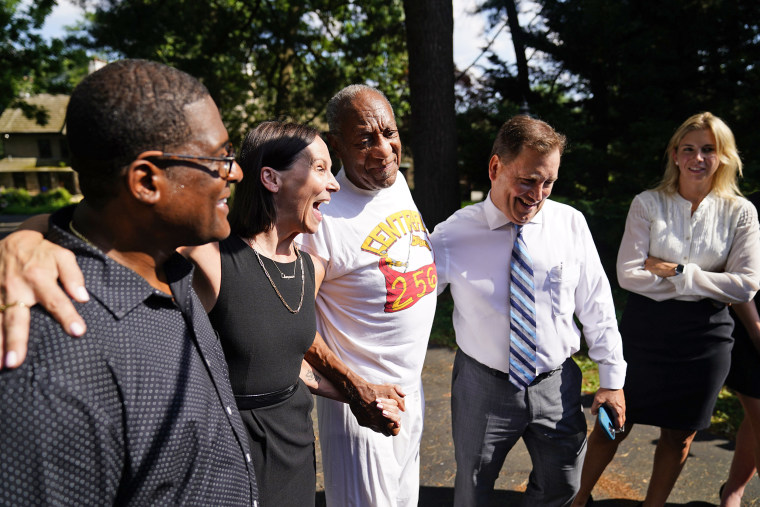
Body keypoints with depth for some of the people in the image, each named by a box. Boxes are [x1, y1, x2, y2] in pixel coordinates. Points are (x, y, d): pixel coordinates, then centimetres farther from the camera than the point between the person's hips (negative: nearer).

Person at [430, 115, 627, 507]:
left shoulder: (570, 224, -6)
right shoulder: (454, 234, -13)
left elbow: (596, 306, 1)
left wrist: (611, 379, 4)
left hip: (556, 385, 2)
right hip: (483, 386, -2)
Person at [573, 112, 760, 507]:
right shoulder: (647, 204, -4)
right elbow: (628, 274, -13)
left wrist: (675, 271, -14)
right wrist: (702, 285, -12)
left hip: (704, 338, 2)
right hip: (644, 331, -1)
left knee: (680, 434, 14)